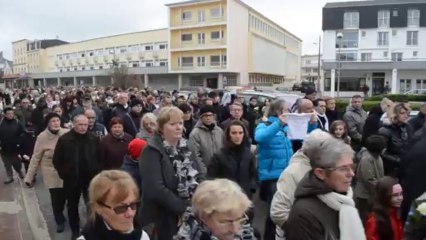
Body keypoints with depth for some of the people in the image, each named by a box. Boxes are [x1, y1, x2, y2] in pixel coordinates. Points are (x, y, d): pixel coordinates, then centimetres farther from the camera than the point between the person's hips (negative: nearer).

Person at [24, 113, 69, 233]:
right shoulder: (42, 137, -14)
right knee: (56, 198, 7)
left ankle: (60, 215, 47)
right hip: (51, 173, -1)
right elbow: (36, 158, -8)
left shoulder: (67, 133, -14)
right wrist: (29, 177, -7)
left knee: (64, 196, 14)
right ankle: (60, 221, 34)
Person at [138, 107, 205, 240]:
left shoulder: (185, 147, 7)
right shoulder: (152, 151, -12)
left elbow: (200, 176, 4)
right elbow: (155, 190, -23)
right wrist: (185, 208, -21)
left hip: (191, 215, 6)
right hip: (164, 220, -6)